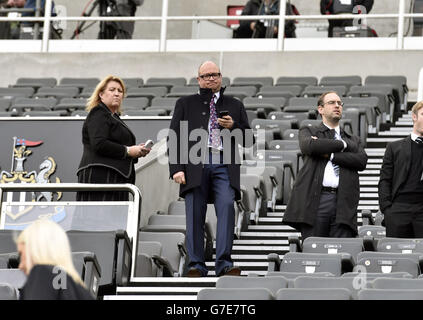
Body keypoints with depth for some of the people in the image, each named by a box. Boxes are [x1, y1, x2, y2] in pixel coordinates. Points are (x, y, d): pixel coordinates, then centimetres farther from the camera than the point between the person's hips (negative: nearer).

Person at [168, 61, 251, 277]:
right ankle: (196, 265, 0)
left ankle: (224, 264, -18)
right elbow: (174, 138, 10)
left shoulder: (235, 105, 23)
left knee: (227, 207, -17)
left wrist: (233, 127, 0)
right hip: (195, 164, 0)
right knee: (195, 216, -5)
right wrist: (176, 168, -2)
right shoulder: (185, 104, 19)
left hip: (224, 165, 0)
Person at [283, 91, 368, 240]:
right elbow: (308, 146, -9)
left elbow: (362, 161, 3)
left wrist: (330, 154, -4)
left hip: (343, 203, 2)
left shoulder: (353, 140, 24)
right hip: (316, 200, -2)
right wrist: (342, 144, -1)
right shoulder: (308, 131, 16)